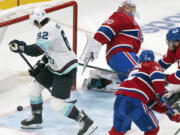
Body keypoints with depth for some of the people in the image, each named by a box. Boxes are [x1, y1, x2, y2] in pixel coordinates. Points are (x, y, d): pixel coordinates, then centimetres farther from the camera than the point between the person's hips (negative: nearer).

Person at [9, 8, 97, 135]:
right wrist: (40, 65, 13)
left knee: (57, 103, -11)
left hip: (66, 70, -10)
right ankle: (36, 119, 32)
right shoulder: (53, 25, 8)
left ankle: (87, 122, -2)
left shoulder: (47, 31, -24)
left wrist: (20, 47, -15)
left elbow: (36, 50, -30)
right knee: (34, 88, 14)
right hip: (54, 67, 10)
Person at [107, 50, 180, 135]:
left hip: (119, 100, 7)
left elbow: (151, 102, 28)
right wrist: (160, 94, -5)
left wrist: (167, 111, 22)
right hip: (134, 102, -7)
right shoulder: (153, 65, 18)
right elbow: (157, 75, -11)